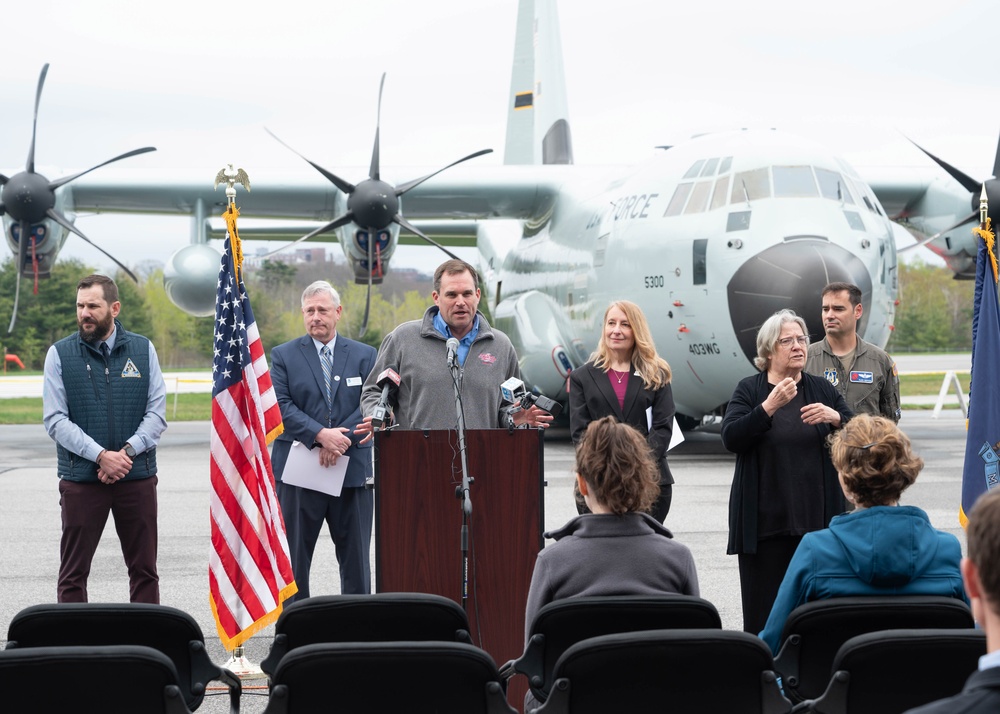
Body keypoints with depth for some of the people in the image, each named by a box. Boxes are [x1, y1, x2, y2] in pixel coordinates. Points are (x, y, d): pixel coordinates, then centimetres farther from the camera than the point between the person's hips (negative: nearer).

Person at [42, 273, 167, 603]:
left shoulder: (142, 349, 5)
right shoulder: (60, 353, 1)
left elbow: (157, 413, 2)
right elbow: (55, 420, -5)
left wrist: (128, 452, -14)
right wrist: (101, 456, -16)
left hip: (137, 477, 1)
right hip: (81, 480, -1)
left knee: (144, 570, 7)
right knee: (73, 574, 2)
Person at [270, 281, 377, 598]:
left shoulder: (364, 355, 10)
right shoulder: (284, 355, 6)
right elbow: (281, 405, -5)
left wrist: (342, 439, -15)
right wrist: (320, 435, -18)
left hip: (352, 473, 1)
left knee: (356, 560, 5)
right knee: (293, 560, 1)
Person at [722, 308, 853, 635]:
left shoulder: (822, 390, 12)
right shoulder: (749, 391, 4)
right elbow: (731, 438, -10)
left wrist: (835, 417, -12)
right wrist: (769, 407, -21)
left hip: (815, 519, 2)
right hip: (765, 521, -2)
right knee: (763, 609, -2)